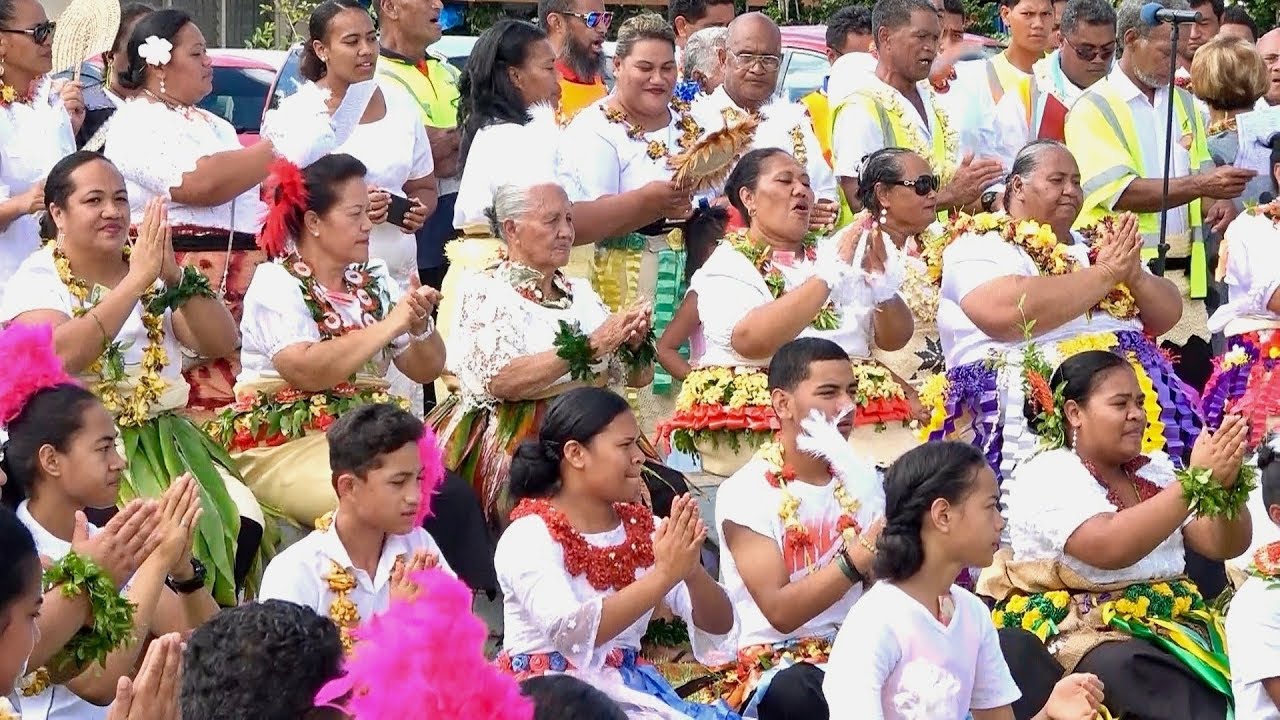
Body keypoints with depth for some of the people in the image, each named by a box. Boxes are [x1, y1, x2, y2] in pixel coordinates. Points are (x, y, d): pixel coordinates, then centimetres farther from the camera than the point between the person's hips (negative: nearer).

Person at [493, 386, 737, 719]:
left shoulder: (643, 528, 9)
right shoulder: (529, 536, -10)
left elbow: (719, 627, 4)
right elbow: (570, 633, -26)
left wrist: (692, 571, -17)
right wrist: (664, 575, -28)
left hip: (627, 689, 6)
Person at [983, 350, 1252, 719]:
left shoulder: (1155, 469, 15)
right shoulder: (1046, 476, -6)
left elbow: (1225, 546, 9)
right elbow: (1110, 548, -22)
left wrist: (1227, 484, -11)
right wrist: (1196, 480, -22)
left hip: (1170, 625, 5)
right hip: (1078, 633, -5)